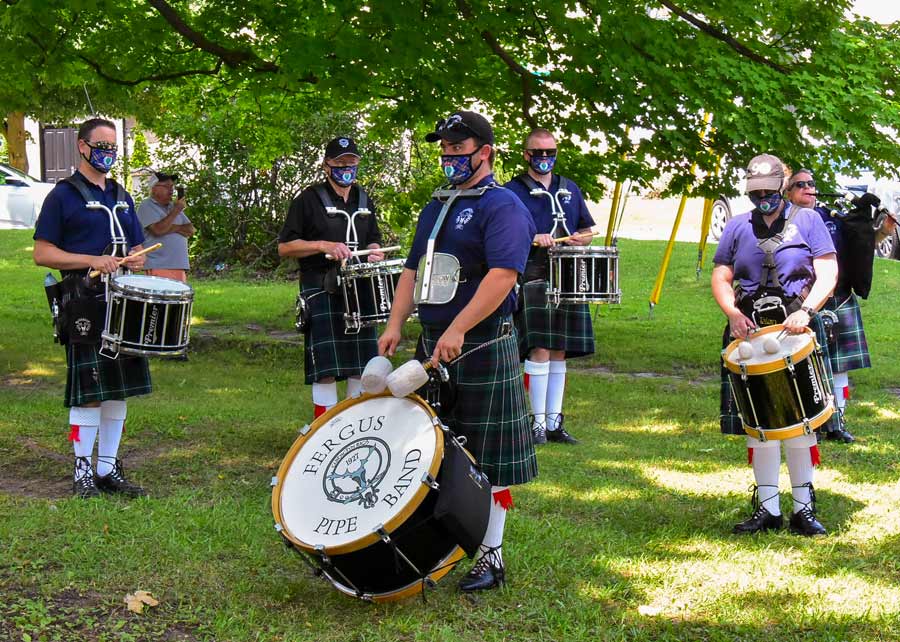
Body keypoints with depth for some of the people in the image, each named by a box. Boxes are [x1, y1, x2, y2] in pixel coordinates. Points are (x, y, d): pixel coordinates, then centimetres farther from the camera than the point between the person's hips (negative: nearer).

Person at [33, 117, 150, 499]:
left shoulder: (121, 197, 17)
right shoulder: (63, 195, -2)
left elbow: (137, 249, 24)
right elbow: (42, 254, -7)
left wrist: (136, 260, -1)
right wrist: (93, 261, -18)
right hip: (84, 306, -6)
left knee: (119, 389, 8)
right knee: (88, 392, -6)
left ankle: (109, 469, 18)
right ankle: (83, 472, 4)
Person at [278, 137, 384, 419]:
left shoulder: (364, 201, 15)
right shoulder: (309, 200, -2)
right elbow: (285, 247, -5)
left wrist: (374, 252, 2)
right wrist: (324, 246, -17)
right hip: (322, 293, -6)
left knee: (361, 363, 9)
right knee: (326, 368, -9)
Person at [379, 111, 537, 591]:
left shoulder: (502, 206, -10)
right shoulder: (436, 206, 17)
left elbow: (503, 275, -22)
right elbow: (413, 269, 20)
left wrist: (457, 330, -28)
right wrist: (395, 325, 6)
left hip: (483, 348, -8)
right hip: (432, 344, 8)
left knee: (488, 459, -1)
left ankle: (491, 558, 8)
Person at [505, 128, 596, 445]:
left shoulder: (570, 190, 19)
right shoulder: (513, 191, 3)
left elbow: (587, 231, 23)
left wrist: (580, 240, 0)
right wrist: (532, 238, -18)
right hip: (531, 279, -5)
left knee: (558, 353, 7)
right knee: (540, 350, -12)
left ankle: (554, 422, 14)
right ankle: (538, 422, -5)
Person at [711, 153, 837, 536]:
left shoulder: (807, 221, 5)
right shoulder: (737, 227, 12)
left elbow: (828, 273, -3)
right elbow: (720, 279, 10)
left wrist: (806, 310, -19)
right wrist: (733, 313, -9)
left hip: (797, 334, -2)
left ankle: (804, 509, 6)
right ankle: (767, 508, 9)